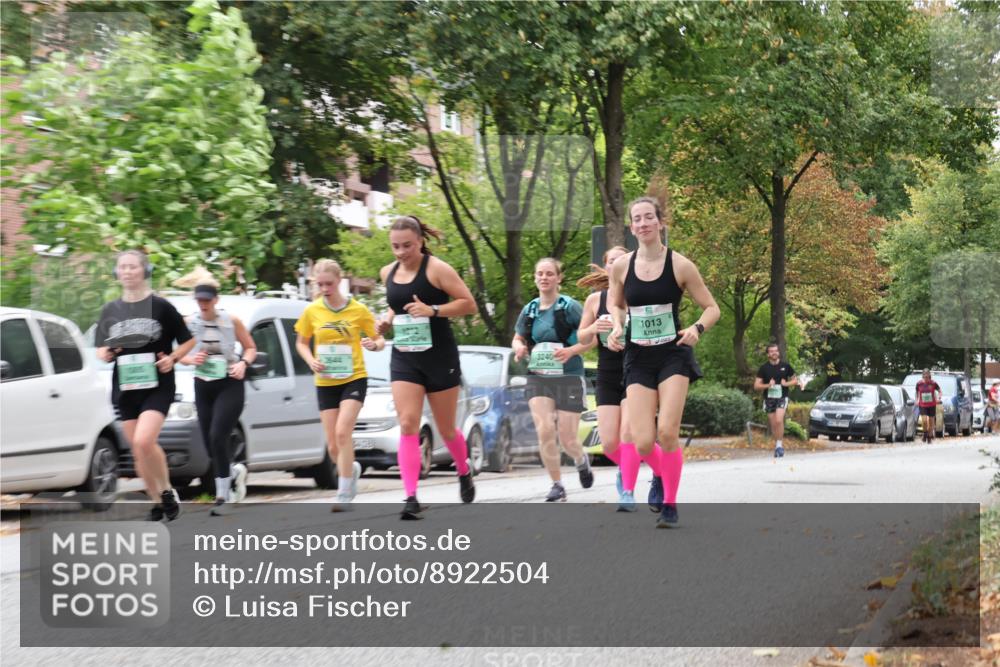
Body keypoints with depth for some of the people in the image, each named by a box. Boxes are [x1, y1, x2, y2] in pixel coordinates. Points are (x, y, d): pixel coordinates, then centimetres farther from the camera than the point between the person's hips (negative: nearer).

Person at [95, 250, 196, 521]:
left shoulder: (160, 306, -1)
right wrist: (106, 354, -7)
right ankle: (157, 502, 21)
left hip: (157, 385, -5)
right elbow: (101, 350, 16)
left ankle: (167, 491, -1)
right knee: (138, 451, 6)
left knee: (144, 441, -23)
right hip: (125, 387, 5)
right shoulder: (110, 310, 10)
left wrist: (172, 358, -13)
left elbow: (188, 341, 5)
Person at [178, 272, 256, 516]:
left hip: (230, 385, -4)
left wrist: (243, 363, -15)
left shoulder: (232, 321, -5)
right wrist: (191, 359, -11)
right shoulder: (190, 323, 1)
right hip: (203, 386, 4)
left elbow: (251, 348, 5)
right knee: (210, 444, 6)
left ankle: (222, 497, -10)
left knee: (218, 437, -18)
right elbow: (181, 355, 10)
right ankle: (235, 471, 38)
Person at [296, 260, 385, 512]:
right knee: (333, 446, 3)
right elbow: (301, 343, 12)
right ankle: (352, 469, 37)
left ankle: (344, 494, -13)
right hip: (325, 383, 3)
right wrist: (311, 361, -8)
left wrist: (374, 344, -20)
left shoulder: (358, 310, -5)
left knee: (342, 432, -21)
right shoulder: (312, 311, 0)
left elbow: (379, 340, 3)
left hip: (354, 379, -3)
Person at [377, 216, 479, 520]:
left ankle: (464, 472, 41)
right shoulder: (388, 273, 7)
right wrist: (388, 318, 4)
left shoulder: (436, 269, -11)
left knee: (446, 428, 10)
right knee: (407, 426, -12)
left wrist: (433, 310, -24)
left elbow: (469, 303, -11)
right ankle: (411, 498, -16)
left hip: (439, 357, -4)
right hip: (404, 358, 4)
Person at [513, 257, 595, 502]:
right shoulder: (529, 310, 7)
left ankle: (582, 460, 35)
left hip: (568, 377, -3)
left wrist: (571, 350, -21)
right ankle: (557, 485, 0)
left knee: (567, 438, -2)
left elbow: (592, 337, -6)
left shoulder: (569, 307, -6)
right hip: (538, 378, 3)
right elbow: (518, 338, 21)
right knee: (544, 430, -15)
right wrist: (519, 348, -2)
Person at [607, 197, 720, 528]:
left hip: (674, 355, -2)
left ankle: (670, 505, 3)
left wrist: (697, 328, -20)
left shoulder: (680, 265, -6)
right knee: (643, 444, -10)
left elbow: (712, 308, 0)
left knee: (667, 433, -14)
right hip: (638, 359, 2)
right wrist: (616, 327, -2)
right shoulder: (621, 266, 0)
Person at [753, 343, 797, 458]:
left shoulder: (785, 366, 3)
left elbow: (795, 381, 11)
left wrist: (786, 384, -9)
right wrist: (767, 385, -15)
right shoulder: (764, 368, 3)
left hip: (782, 397, -2)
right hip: (769, 398, 2)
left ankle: (779, 445, -15)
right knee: (773, 424, 6)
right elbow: (756, 386, 3)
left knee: (779, 420, -22)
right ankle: (777, 446, 21)